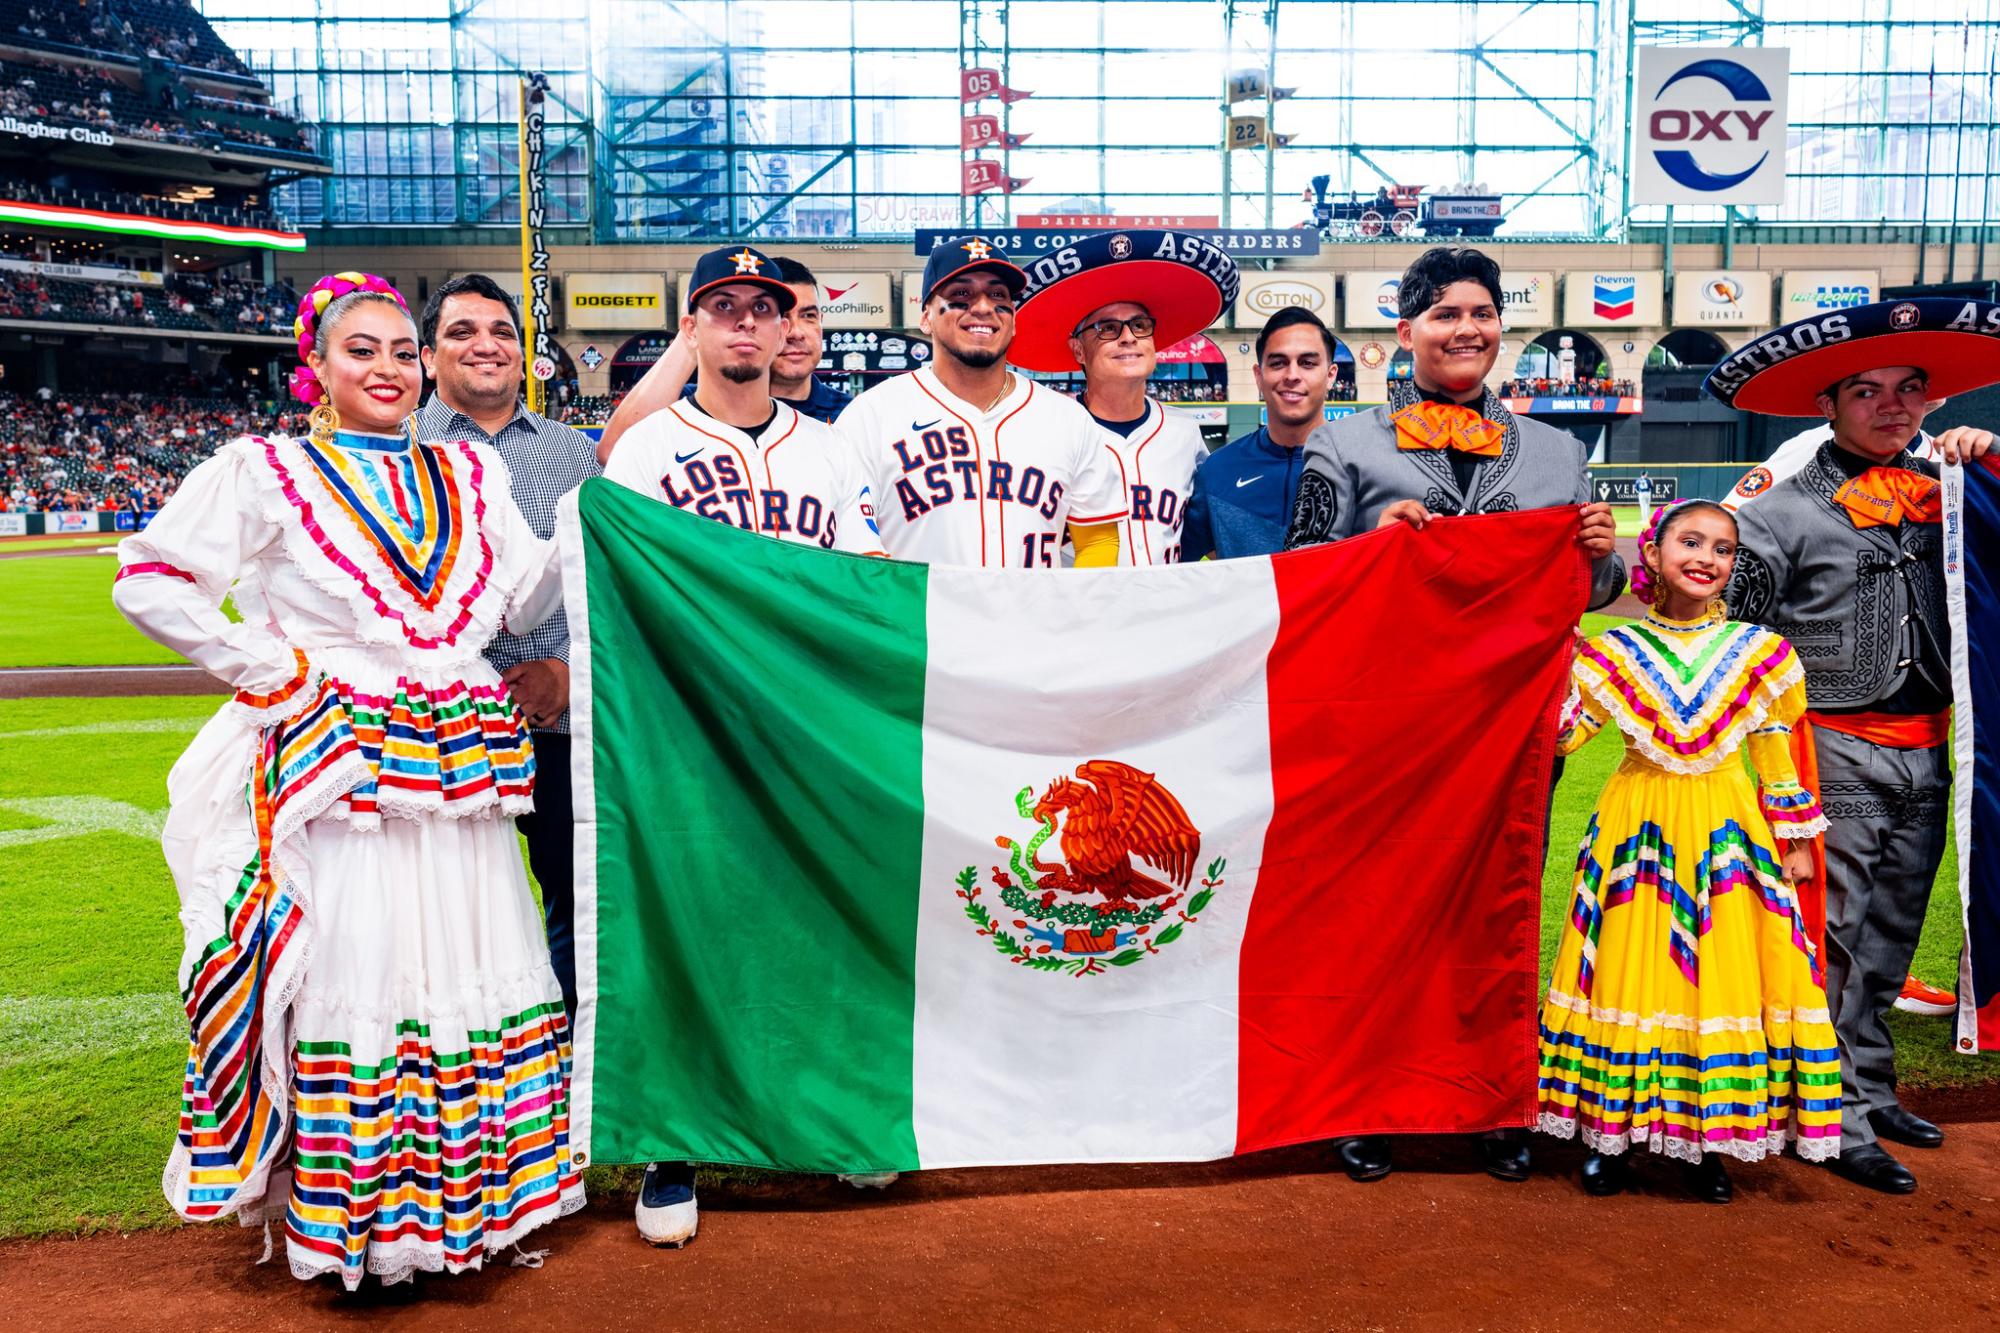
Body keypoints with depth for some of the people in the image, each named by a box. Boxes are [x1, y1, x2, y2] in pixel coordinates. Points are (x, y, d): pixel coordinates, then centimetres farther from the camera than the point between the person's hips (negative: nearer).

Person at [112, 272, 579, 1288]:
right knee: (350, 979, -1)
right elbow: (149, 581, -1)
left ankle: (475, 1199, 25)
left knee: (473, 973, 9)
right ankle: (351, 1222, 15)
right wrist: (272, 672, -6)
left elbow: (522, 598, 8)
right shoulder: (265, 472, 2)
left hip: (460, 773, 4)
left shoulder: (469, 473, 14)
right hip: (337, 770, -4)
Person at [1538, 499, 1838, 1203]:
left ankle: (1708, 1140, 17)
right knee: (1633, 969, 2)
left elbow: (1775, 755, 8)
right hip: (1639, 831, -1)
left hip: (1727, 834, 1)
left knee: (1724, 975, 2)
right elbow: (1563, 735, -1)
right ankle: (1609, 1132, 15)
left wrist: (1795, 840, 8)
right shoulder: (1615, 651, 2)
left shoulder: (1759, 652, 4)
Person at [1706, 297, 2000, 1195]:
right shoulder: (1787, 508, -6)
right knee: (1832, 938, -1)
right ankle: (1839, 1120, 9)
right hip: (1837, 751, -5)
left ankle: (1872, 1093, 29)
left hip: (1925, 751, 5)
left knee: (1891, 937, 15)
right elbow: (1728, 626, -6)